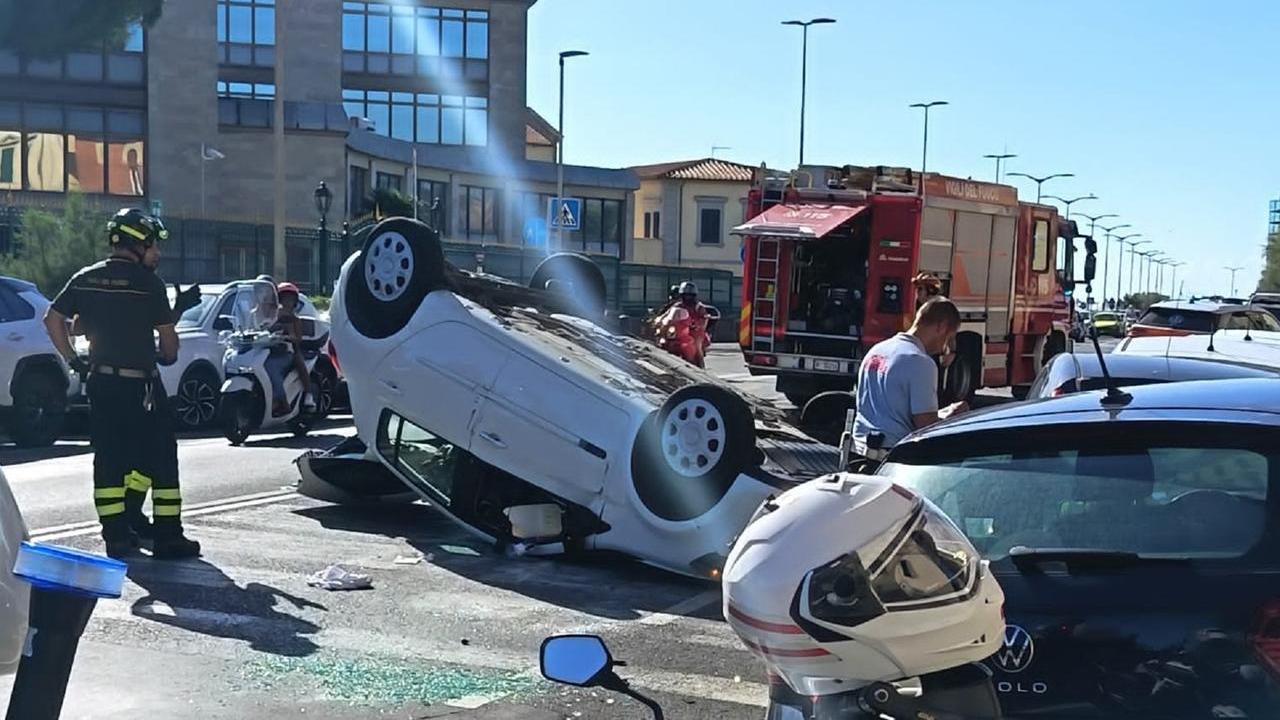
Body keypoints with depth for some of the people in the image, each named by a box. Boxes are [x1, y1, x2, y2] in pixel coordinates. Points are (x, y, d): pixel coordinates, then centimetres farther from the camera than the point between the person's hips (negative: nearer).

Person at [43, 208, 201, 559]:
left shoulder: (85, 278, 8)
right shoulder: (147, 282, -9)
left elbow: (52, 319, 9)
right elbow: (166, 334, -5)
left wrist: (73, 361, 12)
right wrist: (169, 356, 15)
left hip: (100, 382, 6)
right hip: (140, 385, -6)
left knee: (108, 459, 10)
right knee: (160, 459, 2)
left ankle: (117, 535, 12)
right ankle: (167, 537, 2)